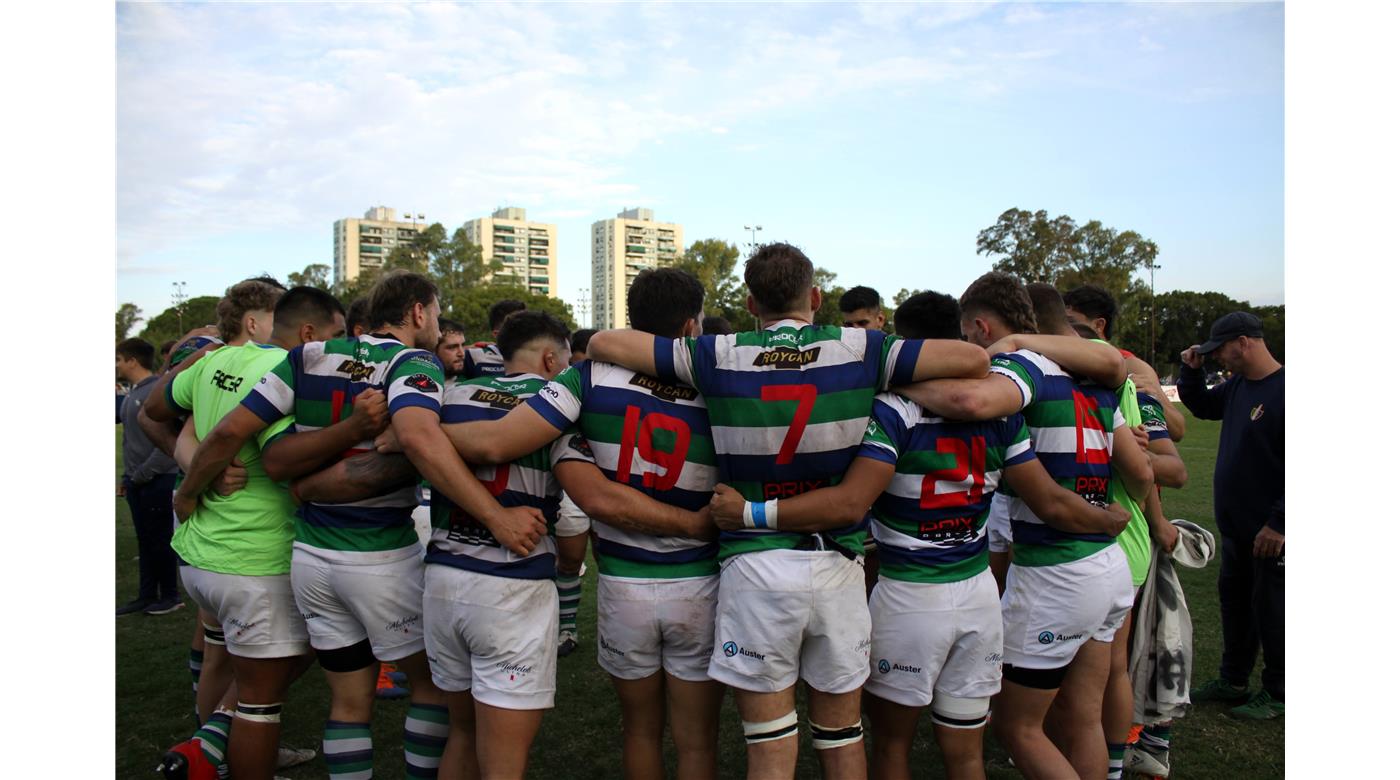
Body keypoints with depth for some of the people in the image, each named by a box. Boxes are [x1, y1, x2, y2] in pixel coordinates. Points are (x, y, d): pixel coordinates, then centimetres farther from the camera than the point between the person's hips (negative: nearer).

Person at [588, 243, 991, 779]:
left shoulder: (720, 356, -4)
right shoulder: (860, 350, -3)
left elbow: (604, 344, 1)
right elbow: (973, 360, -6)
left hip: (754, 567, -1)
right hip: (837, 564, 2)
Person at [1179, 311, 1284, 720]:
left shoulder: (1281, 389, -22)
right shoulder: (1237, 385, 6)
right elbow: (1203, 407, 26)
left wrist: (1278, 523, -23)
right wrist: (1192, 371, 8)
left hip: (1269, 532, -9)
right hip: (1235, 525, 9)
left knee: (1271, 610, 5)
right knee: (1234, 602, 19)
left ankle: (1277, 693, 21)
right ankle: (1233, 681, 34)